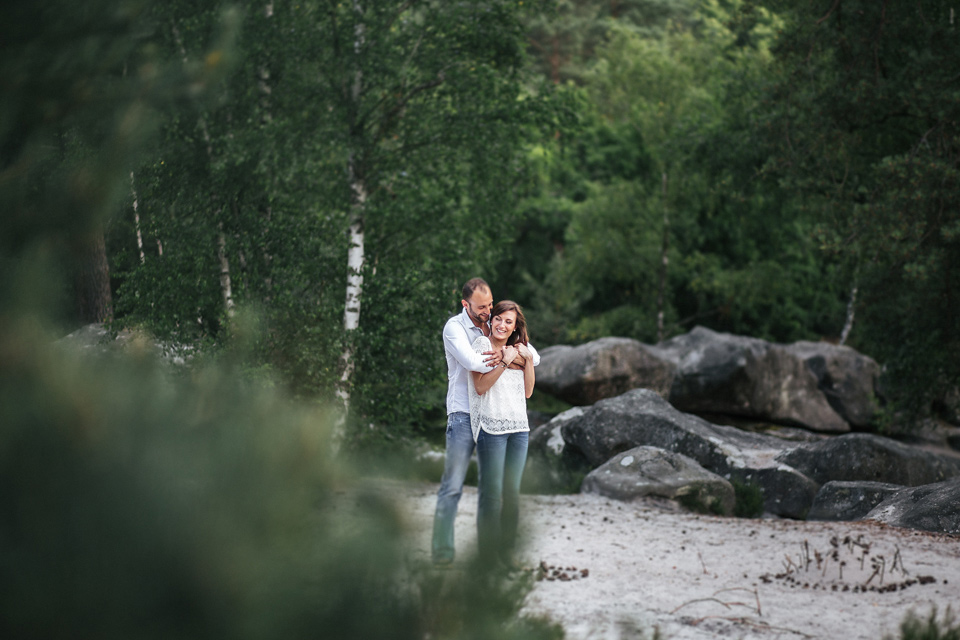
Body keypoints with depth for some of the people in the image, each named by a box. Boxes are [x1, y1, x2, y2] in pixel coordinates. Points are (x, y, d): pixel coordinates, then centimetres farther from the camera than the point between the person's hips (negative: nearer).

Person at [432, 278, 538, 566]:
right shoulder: (454, 327, -5)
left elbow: (534, 357, 7)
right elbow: (472, 362, -23)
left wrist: (506, 355, -13)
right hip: (464, 415, -5)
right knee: (453, 485, -6)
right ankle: (442, 547, -2)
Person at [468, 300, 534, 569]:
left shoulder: (518, 349, 17)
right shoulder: (482, 345, 0)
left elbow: (527, 391, 14)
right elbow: (481, 386, -10)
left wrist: (528, 360, 4)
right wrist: (504, 362, -14)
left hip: (519, 428, 6)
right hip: (491, 426, -6)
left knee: (512, 493, 6)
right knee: (492, 493, -7)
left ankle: (506, 551, 12)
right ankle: (487, 554, -2)